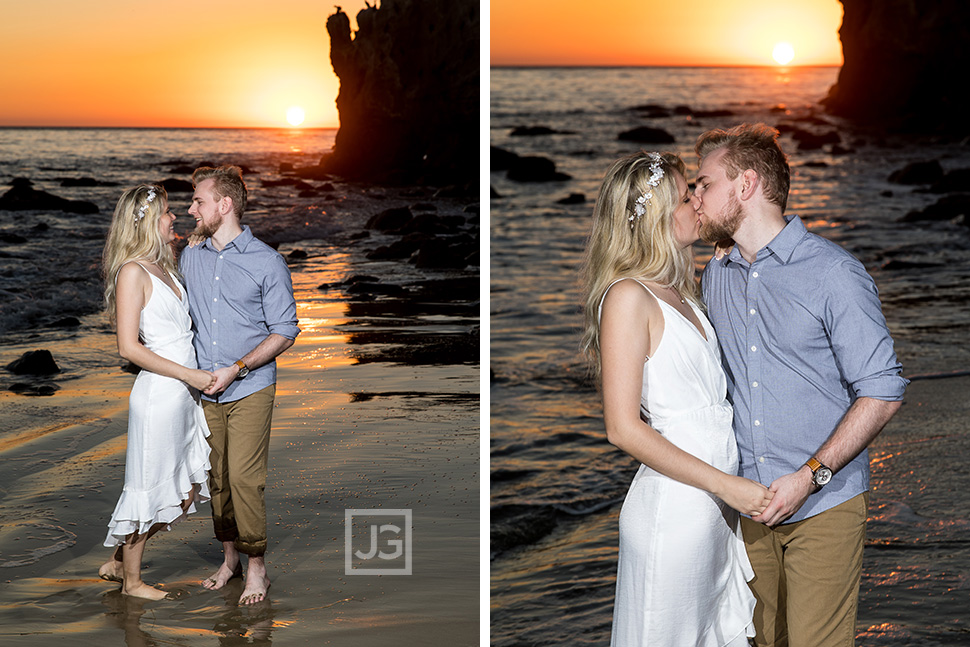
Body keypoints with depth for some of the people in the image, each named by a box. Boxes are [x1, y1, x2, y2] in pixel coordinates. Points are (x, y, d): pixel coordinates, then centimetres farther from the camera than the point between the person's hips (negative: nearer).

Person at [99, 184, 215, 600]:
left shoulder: (163, 267, 12)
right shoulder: (133, 272, -14)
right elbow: (129, 347, -18)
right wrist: (188, 374, -17)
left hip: (183, 393, 9)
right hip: (158, 394, -9)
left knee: (187, 490, 15)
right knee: (148, 489, 5)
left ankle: (118, 561, 28)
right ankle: (131, 580, 22)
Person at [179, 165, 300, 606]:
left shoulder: (266, 262, -7)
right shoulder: (191, 257, 9)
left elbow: (284, 332, -6)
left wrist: (237, 368, -14)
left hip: (250, 389, -5)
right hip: (205, 388, 5)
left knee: (245, 479, -8)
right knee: (216, 477, 9)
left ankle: (255, 565, 5)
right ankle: (230, 556, 23)